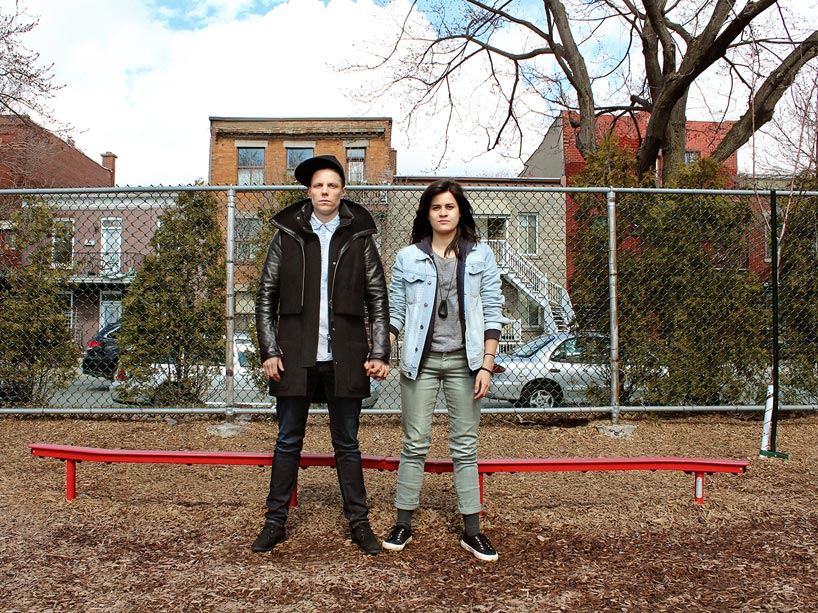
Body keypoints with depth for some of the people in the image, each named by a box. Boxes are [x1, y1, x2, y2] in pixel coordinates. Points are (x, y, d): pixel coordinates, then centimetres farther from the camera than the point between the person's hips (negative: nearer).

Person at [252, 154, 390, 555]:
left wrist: (380, 353, -4)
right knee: (288, 442, 10)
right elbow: (266, 297, 6)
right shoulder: (287, 235, 5)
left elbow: (378, 300, 5)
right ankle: (275, 522, 23)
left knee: (347, 444, 10)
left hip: (344, 359, 0)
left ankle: (359, 522, 21)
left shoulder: (359, 237, 5)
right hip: (296, 358, 1)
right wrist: (269, 351, -3)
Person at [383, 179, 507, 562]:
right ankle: (403, 524, 15)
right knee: (415, 443, 3)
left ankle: (472, 531, 13)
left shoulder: (480, 256, 5)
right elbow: (395, 312, 5)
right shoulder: (408, 258, 5)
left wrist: (487, 365, -5)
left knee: (465, 445, 5)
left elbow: (493, 313, 2)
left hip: (464, 360, 0)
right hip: (421, 359, 0)